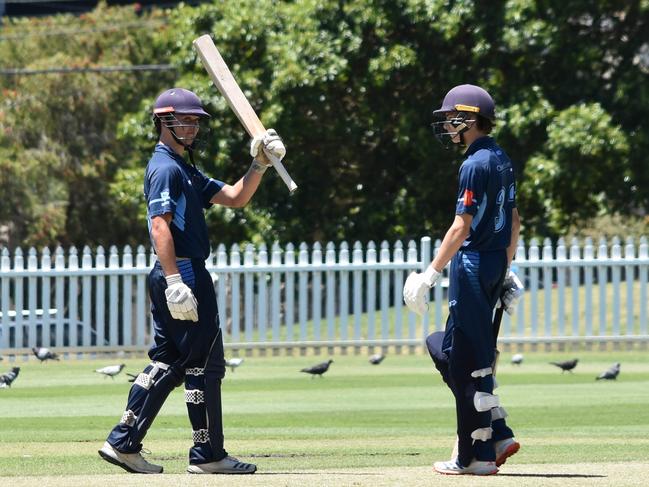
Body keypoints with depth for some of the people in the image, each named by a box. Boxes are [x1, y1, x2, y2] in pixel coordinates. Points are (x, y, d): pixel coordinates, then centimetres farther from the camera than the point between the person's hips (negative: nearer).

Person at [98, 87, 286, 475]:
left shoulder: (186, 170, 22)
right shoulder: (166, 169, -11)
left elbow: (235, 198, 19)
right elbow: (160, 225, -21)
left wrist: (259, 165, 4)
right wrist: (174, 280, -28)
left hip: (173, 278, 11)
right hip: (185, 274, -11)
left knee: (167, 364, 11)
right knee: (204, 364, -6)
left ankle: (123, 443, 10)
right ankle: (208, 454, -3)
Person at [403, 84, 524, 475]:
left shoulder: (476, 164, -14)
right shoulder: (502, 161, 14)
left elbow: (462, 226, -18)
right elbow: (514, 221, 20)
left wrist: (432, 274, -17)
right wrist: (506, 270, 25)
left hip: (473, 265, -10)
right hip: (495, 266, 10)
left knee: (469, 360, -5)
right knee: (448, 348, 17)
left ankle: (477, 456, -3)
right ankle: (498, 435, 12)